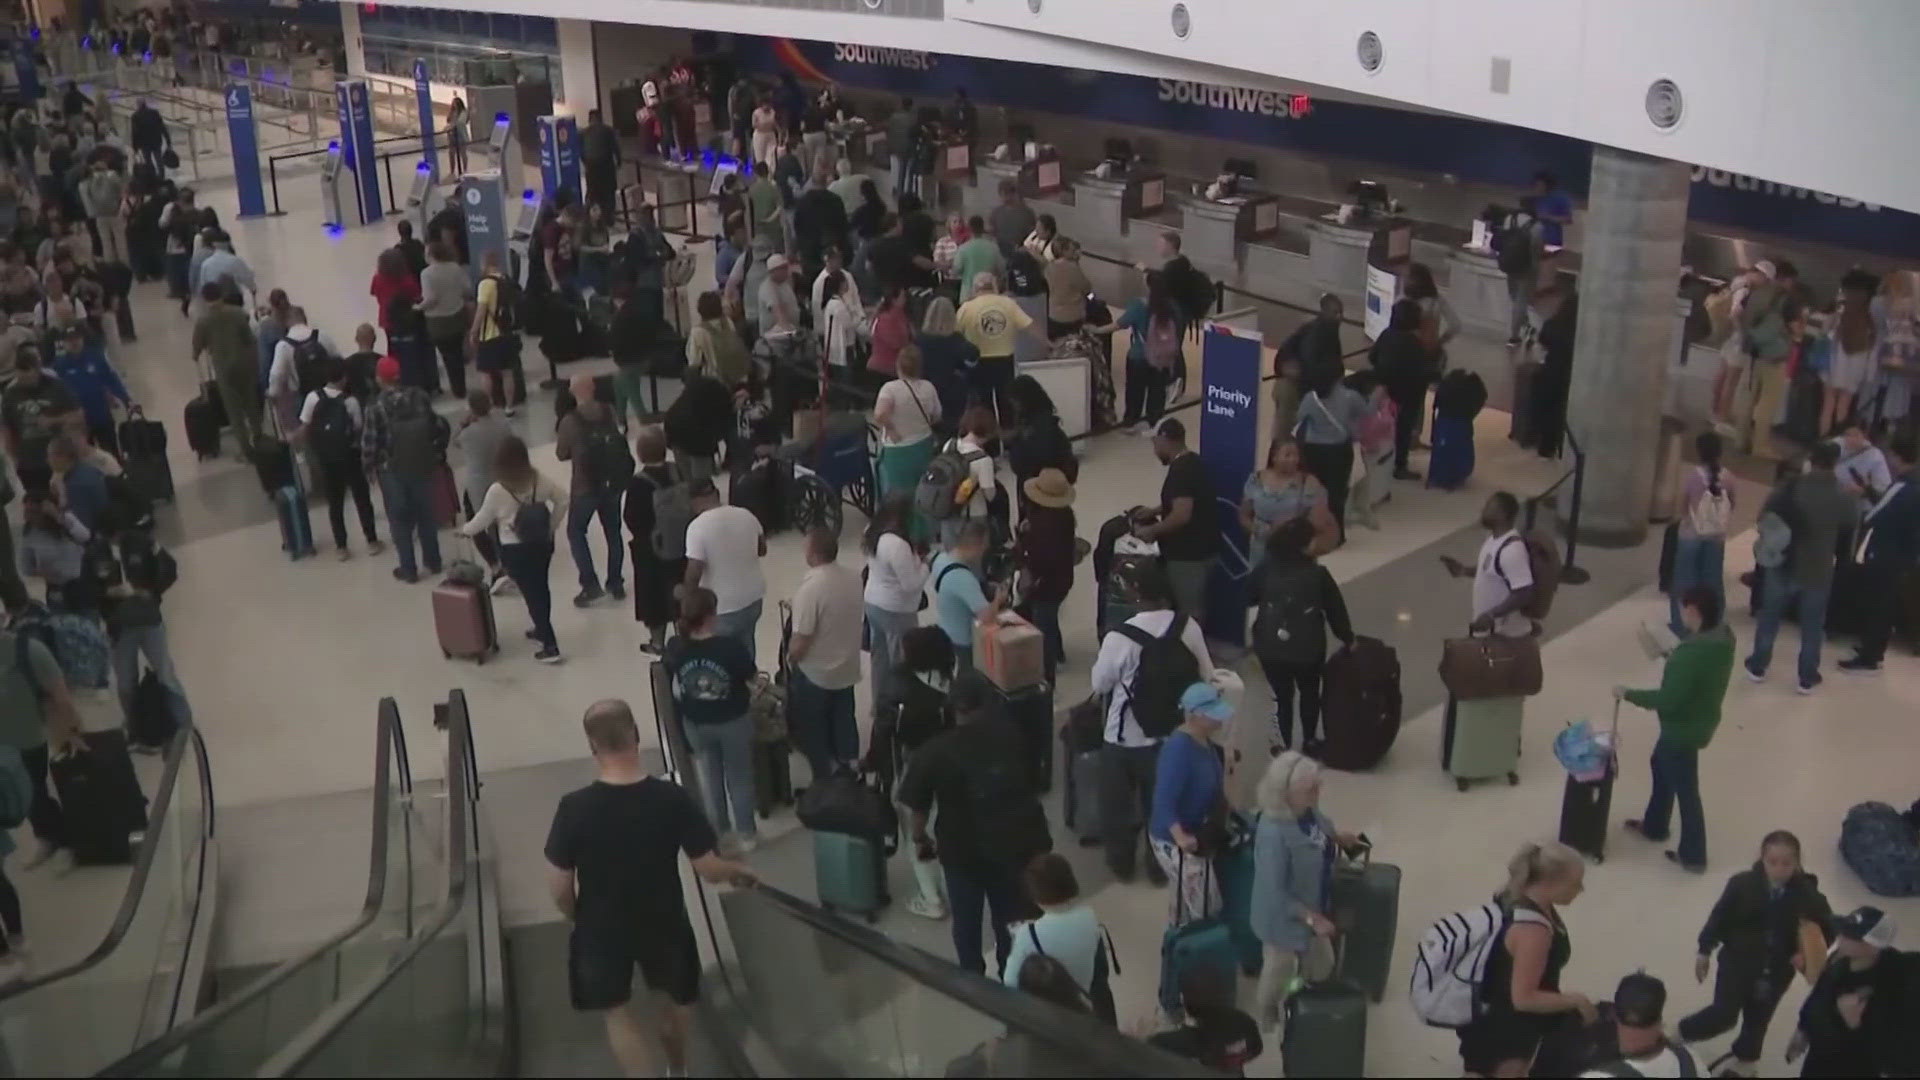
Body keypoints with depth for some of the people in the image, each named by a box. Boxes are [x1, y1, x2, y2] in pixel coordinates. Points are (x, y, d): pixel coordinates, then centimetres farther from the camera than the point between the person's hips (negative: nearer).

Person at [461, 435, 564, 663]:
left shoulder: (497, 491, -19)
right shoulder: (539, 479, -8)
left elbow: (481, 521, -7)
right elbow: (562, 500, 2)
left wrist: (463, 529, 14)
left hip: (515, 550, -5)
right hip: (542, 543, 5)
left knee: (530, 593, 3)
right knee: (540, 587, 22)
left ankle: (551, 646, 5)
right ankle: (542, 631, 41)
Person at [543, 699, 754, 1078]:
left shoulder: (575, 808, -25)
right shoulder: (672, 798, -22)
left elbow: (560, 888, -16)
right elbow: (709, 870, -15)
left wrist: (579, 918, 6)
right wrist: (738, 872, 7)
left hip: (602, 929, -2)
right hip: (663, 923, 2)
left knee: (618, 1013, 23)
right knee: (672, 999, 30)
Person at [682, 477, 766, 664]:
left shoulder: (698, 527, -22)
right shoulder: (746, 515, -4)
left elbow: (694, 572, -23)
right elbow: (762, 549, 9)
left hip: (722, 606, -6)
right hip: (753, 596, 6)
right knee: (745, 646, 26)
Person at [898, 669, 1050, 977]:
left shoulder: (935, 751, -17)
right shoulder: (1012, 735, -8)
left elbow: (918, 804, -10)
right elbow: (1030, 781, 5)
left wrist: (920, 838, 8)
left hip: (963, 848, -2)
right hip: (1015, 841, 3)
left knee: (967, 920, 18)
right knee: (1011, 917, 20)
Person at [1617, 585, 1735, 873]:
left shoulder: (1692, 652, -35)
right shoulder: (1722, 636, -7)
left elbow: (1668, 701, -31)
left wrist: (1628, 694, -20)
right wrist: (1673, 657, 10)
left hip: (1684, 728, -9)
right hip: (1701, 719, 9)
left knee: (1685, 789, 9)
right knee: (1661, 765, 29)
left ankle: (1693, 855, 27)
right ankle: (1654, 826, 48)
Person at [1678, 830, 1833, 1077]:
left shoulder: (1806, 894, -19)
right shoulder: (1742, 884, -20)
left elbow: (1828, 927, -4)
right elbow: (1719, 917, -7)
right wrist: (1705, 950, -1)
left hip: (1777, 969, 2)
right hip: (1737, 960, -2)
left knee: (1758, 1018, 21)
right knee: (1724, 1014, -7)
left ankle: (1745, 1058, 48)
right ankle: (1679, 1033, 19)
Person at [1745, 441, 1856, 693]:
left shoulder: (1789, 488, -15)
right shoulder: (1842, 497, -12)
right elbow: (1852, 523, 7)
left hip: (1783, 563, 0)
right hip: (1818, 570, 0)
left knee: (1770, 617, 16)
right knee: (1812, 625, 14)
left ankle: (1757, 667, 26)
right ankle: (1807, 678, 22)